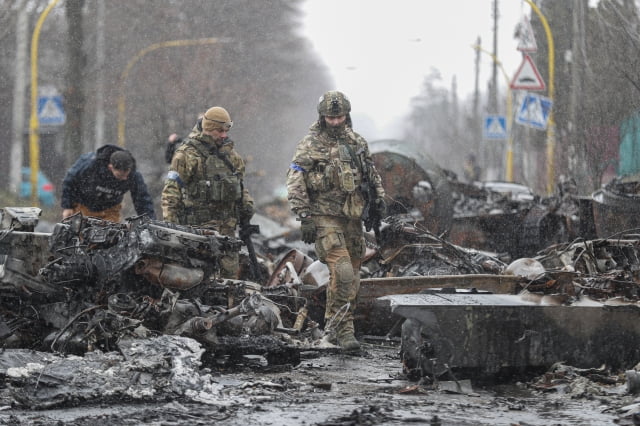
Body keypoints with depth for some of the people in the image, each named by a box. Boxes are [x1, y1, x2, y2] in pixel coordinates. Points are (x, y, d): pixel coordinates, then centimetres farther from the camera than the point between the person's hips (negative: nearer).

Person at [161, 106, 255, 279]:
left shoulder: (230, 153, 15)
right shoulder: (187, 153, -7)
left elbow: (240, 182, 28)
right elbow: (171, 190, -9)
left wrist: (246, 204, 12)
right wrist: (170, 223, -14)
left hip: (227, 224, 7)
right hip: (199, 224, -7)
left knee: (230, 269, 6)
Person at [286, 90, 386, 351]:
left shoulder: (357, 143, 12)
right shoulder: (310, 145, -5)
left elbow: (372, 173, 26)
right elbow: (295, 183, -8)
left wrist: (379, 196, 12)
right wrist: (304, 218, -15)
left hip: (352, 217, 6)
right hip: (324, 217, -6)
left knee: (352, 277, 8)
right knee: (342, 272, -18)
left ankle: (335, 322, 21)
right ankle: (343, 329, -14)